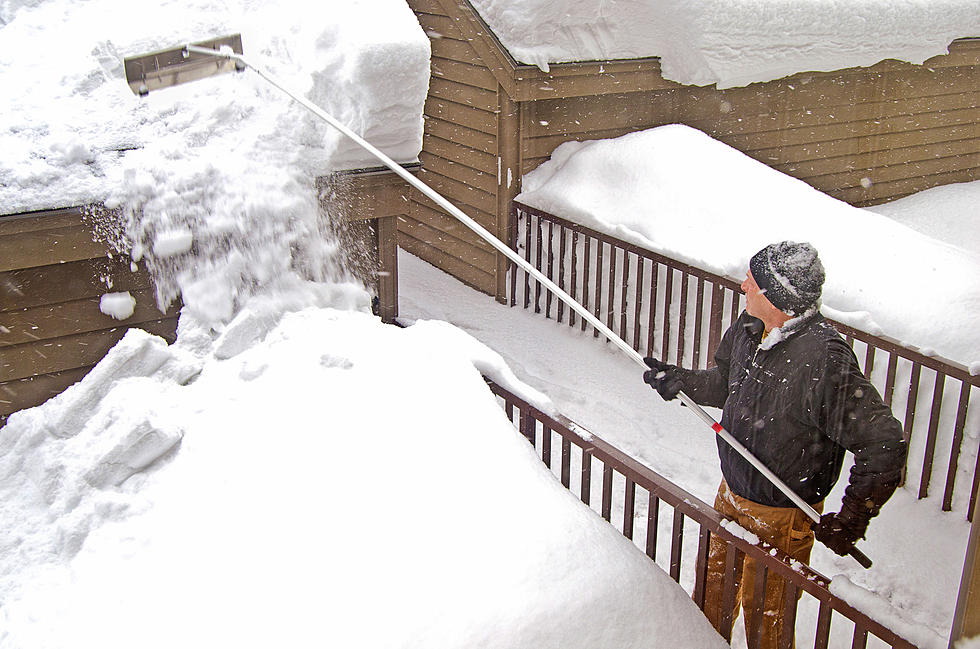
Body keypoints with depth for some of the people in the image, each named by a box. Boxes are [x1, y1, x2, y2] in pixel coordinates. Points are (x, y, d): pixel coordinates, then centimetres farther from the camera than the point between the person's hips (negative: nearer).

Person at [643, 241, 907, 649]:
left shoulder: (825, 361, -33)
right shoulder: (749, 326, -9)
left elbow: (884, 443, -28)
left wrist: (852, 518, -24)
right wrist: (677, 380, -1)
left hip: (782, 515, -7)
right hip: (732, 492, 7)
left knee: (764, 614, 14)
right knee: (716, 577, 29)